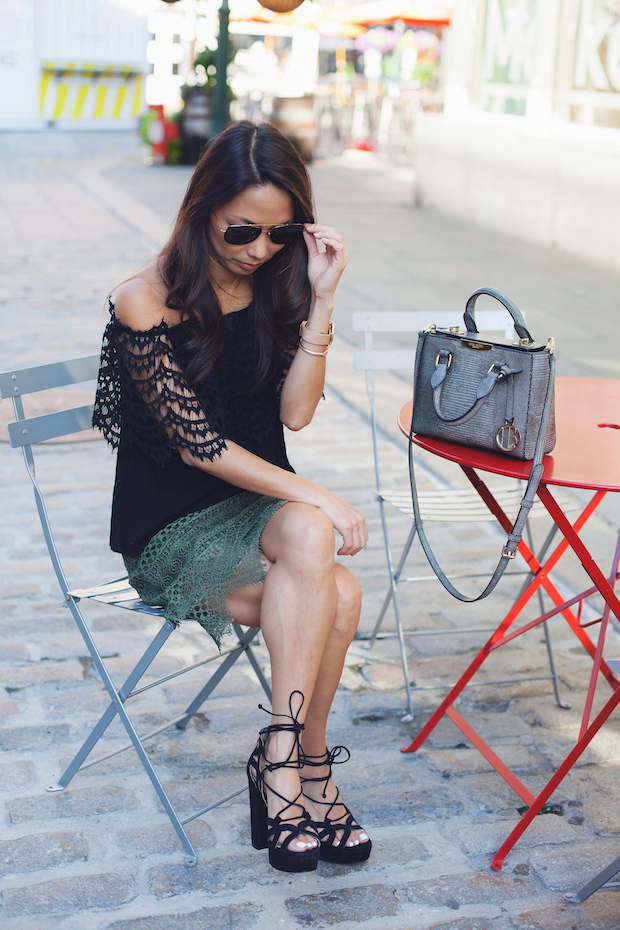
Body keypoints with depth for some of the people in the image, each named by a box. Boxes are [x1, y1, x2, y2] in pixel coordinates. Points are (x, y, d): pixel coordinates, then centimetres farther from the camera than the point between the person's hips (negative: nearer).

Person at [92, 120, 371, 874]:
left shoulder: (277, 285, 3)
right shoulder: (145, 302, -14)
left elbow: (295, 413, -6)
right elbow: (196, 443, -17)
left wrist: (319, 301, -15)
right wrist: (315, 498, -21)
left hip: (257, 502, 5)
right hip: (170, 527, -5)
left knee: (309, 536, -30)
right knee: (335, 594, -27)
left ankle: (283, 759, -17)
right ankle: (306, 766, -12)